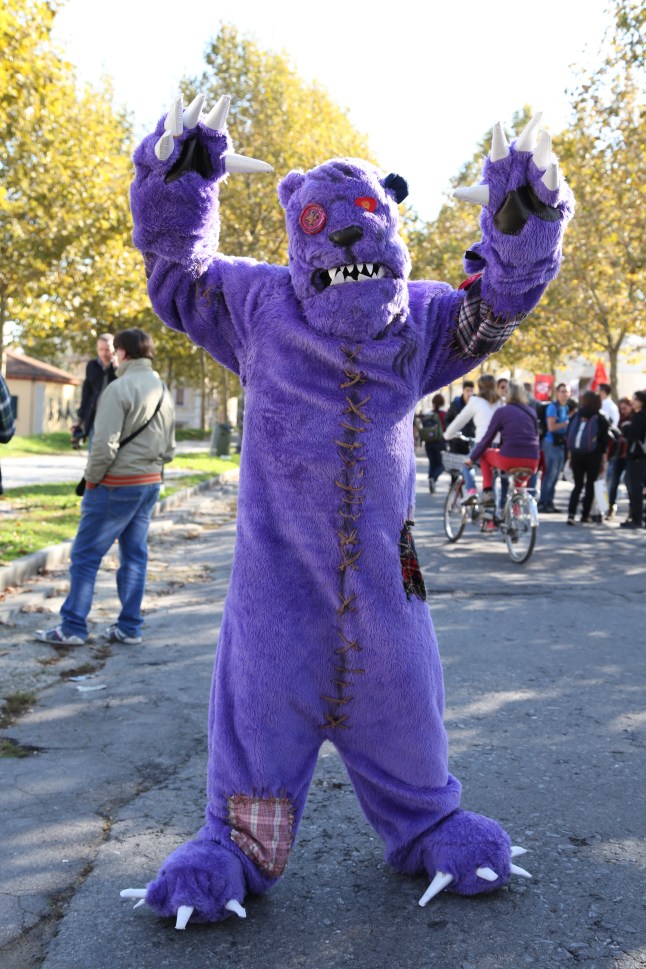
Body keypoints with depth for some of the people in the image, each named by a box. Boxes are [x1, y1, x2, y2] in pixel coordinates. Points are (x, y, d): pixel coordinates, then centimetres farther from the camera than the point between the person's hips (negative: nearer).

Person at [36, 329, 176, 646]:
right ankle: (129, 627, 13)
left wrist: (91, 479, -8)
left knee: (85, 555, 0)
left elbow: (105, 444, -20)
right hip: (151, 483, 8)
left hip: (117, 485, -7)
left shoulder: (119, 388, -14)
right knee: (134, 556, 11)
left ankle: (72, 627, 2)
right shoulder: (164, 393, 10)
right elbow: (168, 450, 12)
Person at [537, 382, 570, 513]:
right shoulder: (553, 407, -9)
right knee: (550, 474, -7)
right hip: (552, 443, -8)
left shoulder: (566, 408, 14)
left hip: (562, 443, 8)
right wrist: (566, 423, -16)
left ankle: (549, 502, 17)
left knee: (555, 475, 11)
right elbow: (551, 427, -17)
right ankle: (543, 502, -2)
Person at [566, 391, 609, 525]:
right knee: (590, 485, 8)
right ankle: (585, 515, 10)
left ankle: (571, 513, -8)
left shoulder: (576, 416, 3)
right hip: (593, 456, -2)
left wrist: (570, 453, 10)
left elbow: (569, 435, 4)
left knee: (578, 485, 8)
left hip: (576, 454, 2)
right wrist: (603, 458, 4)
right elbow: (604, 440, -2)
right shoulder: (601, 418, -3)